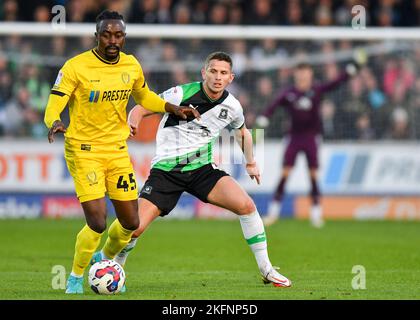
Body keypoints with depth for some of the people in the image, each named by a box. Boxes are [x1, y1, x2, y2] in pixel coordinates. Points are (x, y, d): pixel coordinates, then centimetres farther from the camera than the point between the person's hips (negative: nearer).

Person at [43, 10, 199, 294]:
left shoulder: (132, 66, 1)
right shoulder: (76, 66, -15)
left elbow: (143, 96, 22)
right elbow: (53, 108, -16)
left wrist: (174, 109, 9)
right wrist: (54, 124, -38)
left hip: (118, 150, 5)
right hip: (84, 151, -5)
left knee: (131, 223, 8)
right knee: (98, 223, -16)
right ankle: (75, 278, 8)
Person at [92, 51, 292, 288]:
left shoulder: (232, 106, 1)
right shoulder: (181, 94, -13)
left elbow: (242, 131, 25)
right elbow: (140, 110, -6)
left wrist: (251, 163, 34)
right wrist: (131, 125, -28)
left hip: (202, 169, 3)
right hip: (166, 169, -3)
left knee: (246, 205, -18)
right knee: (135, 226, -16)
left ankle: (267, 270, -4)